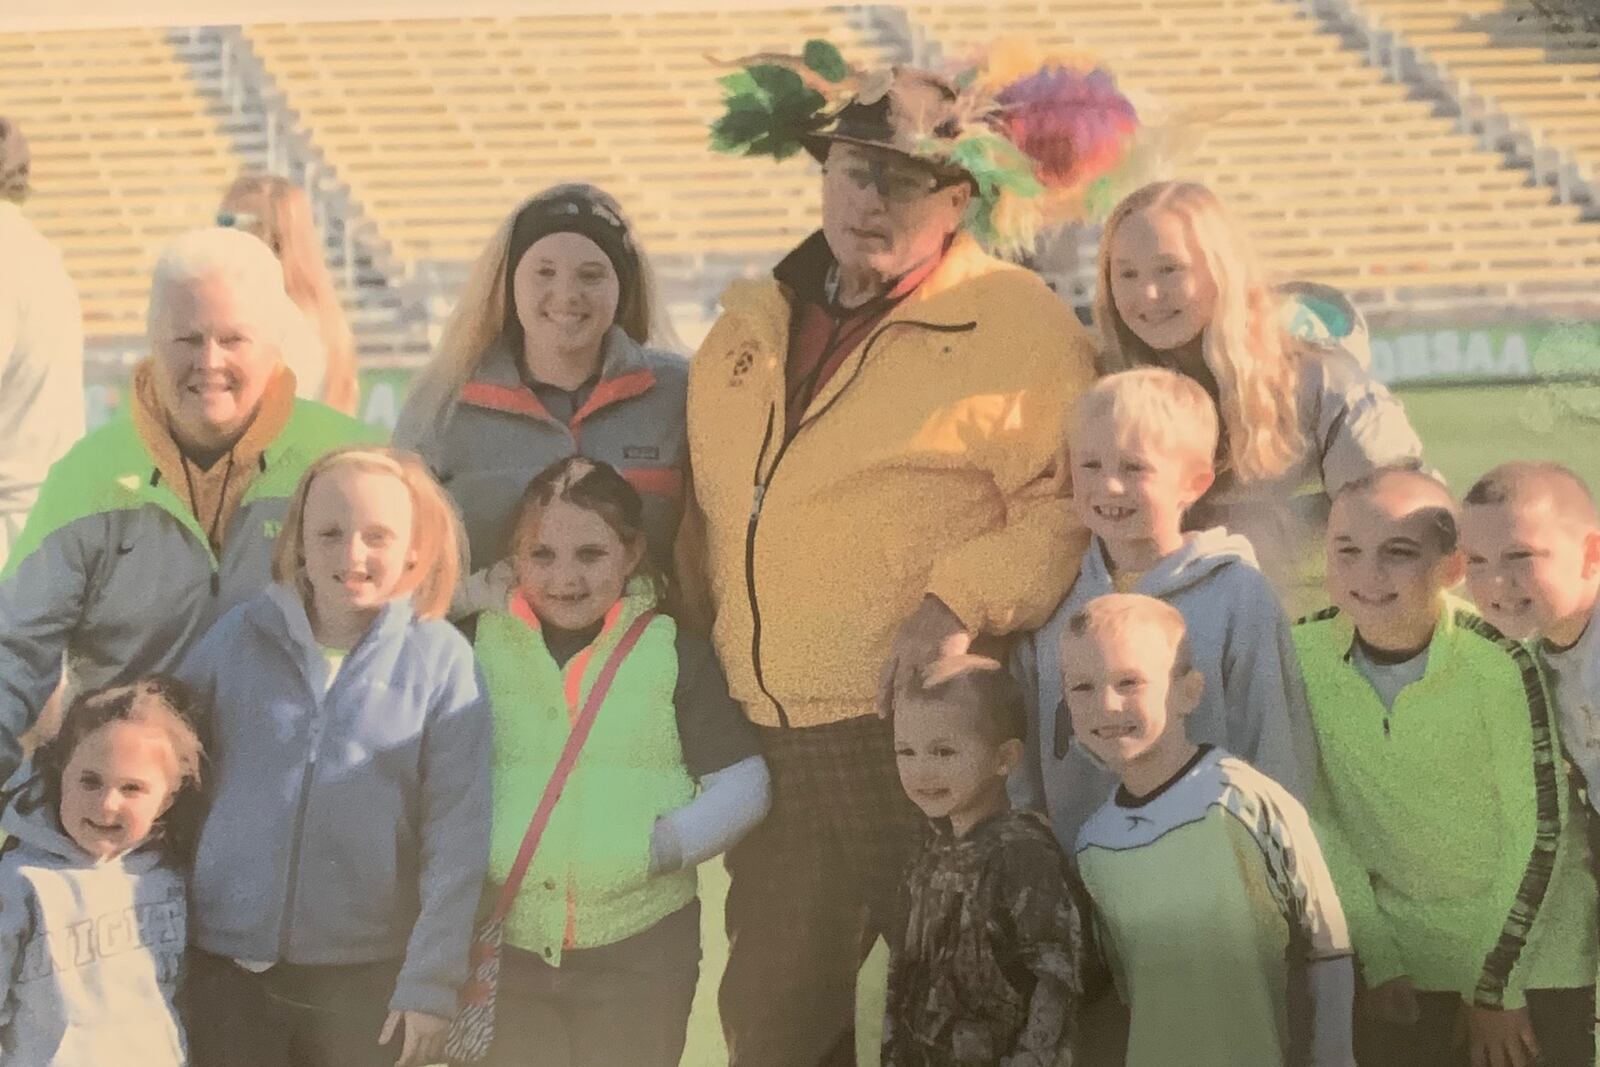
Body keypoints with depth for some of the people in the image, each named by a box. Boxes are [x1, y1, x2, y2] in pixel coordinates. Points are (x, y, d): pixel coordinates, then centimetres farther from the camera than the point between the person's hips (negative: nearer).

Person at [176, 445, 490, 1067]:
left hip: (368, 982, -2)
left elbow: (457, 838, -6)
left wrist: (430, 985, -9)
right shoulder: (241, 637, 2)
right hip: (226, 970, 2)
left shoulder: (442, 660, -4)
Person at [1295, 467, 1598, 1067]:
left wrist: (1496, 989, -9)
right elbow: (1319, 815, -1)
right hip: (1403, 958, 3)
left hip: (1529, 955, -3)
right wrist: (1378, 963, -3)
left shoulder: (1497, 659, -22)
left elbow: (1540, 831, -14)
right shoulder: (1307, 652, -12)